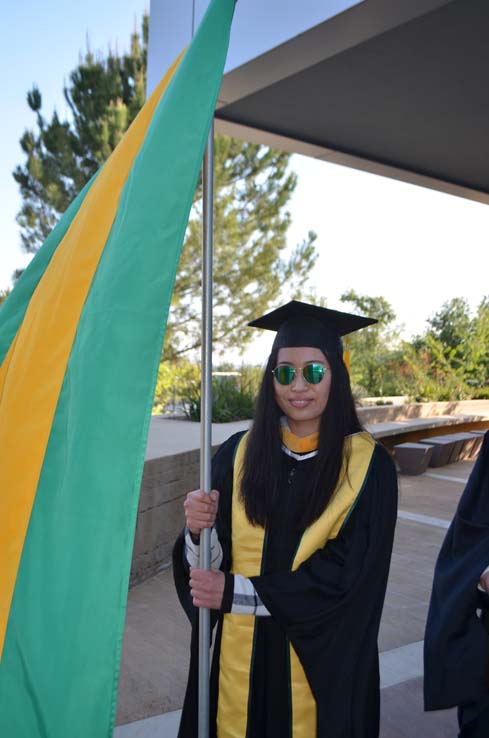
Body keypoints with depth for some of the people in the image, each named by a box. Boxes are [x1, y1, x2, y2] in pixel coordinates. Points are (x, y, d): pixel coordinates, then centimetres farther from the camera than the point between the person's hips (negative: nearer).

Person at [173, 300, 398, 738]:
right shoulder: (238, 454, -4)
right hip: (239, 657, 2)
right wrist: (199, 531, -25)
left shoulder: (368, 466, -12)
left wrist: (235, 593, -18)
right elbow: (204, 569, -2)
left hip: (322, 660, -2)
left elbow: (347, 576, -16)